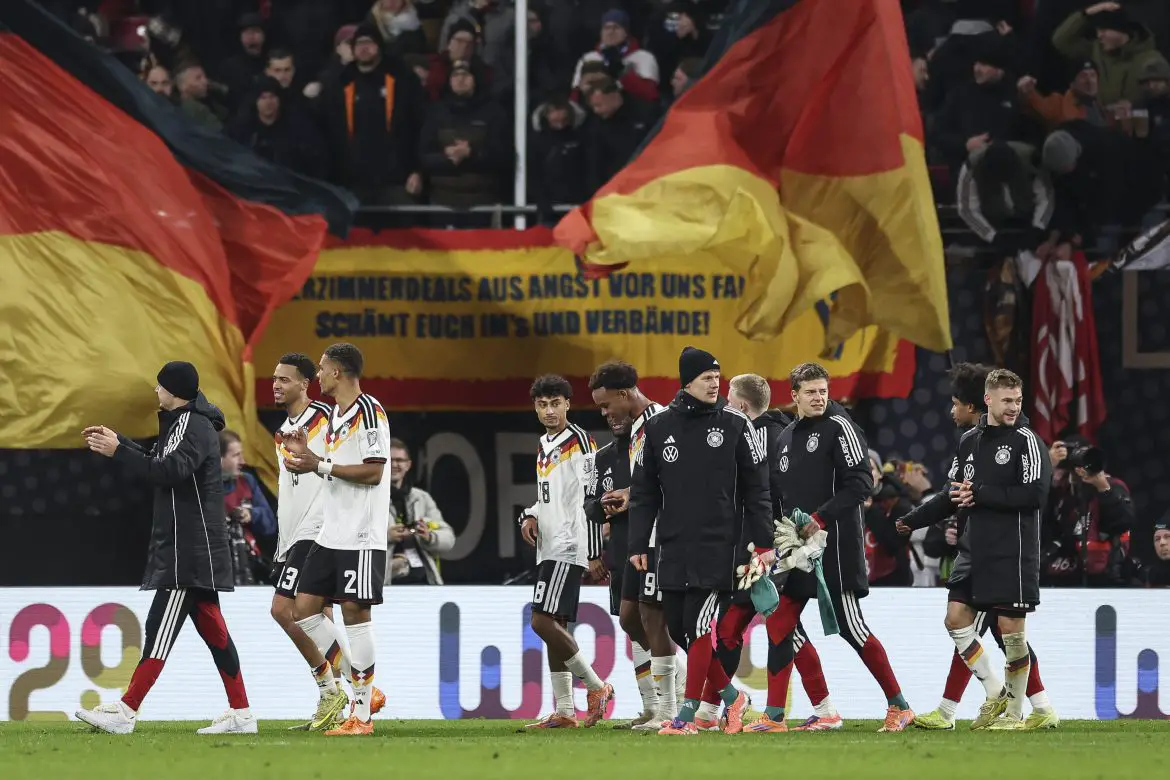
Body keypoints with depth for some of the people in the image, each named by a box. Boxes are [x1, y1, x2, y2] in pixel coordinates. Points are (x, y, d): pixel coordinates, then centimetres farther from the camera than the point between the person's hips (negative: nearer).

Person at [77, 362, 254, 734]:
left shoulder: (194, 427, -13)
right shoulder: (185, 423, 19)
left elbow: (170, 470, -26)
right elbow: (158, 462, 28)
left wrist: (118, 451, -23)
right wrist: (117, 441, 21)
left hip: (188, 551, -11)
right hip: (188, 548, 11)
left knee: (160, 629, -12)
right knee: (212, 629, 10)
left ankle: (126, 712, -17)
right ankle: (241, 713, 10)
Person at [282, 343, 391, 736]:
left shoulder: (369, 412, -12)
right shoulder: (334, 415, 17)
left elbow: (373, 471, -18)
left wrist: (320, 466, -17)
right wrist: (306, 454, 9)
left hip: (361, 536, -10)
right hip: (331, 534, 10)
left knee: (354, 612, -8)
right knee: (305, 608, 6)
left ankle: (362, 714, -2)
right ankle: (364, 691, 13)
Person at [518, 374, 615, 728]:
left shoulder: (579, 442, -10)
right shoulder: (544, 446, 17)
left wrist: (594, 554, -17)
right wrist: (530, 516, 7)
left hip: (568, 548, -9)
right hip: (548, 549, 9)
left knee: (543, 621, -16)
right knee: (552, 626, 8)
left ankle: (595, 686, -5)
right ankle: (564, 711, 10)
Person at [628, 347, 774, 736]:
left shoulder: (735, 425, 0)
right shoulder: (658, 428, 7)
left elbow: (756, 488, 2)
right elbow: (643, 492, 10)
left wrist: (762, 542, -2)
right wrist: (638, 544, 4)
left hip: (718, 544, -4)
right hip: (673, 547, 4)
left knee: (698, 626, -10)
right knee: (678, 628, 4)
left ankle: (688, 713, -5)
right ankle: (731, 696, 20)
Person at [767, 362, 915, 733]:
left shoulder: (839, 427, -7)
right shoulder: (787, 436, 17)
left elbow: (861, 483, -15)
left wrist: (820, 518, -19)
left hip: (835, 545, -7)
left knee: (851, 627, -7)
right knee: (780, 624, 0)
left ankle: (899, 707, 3)